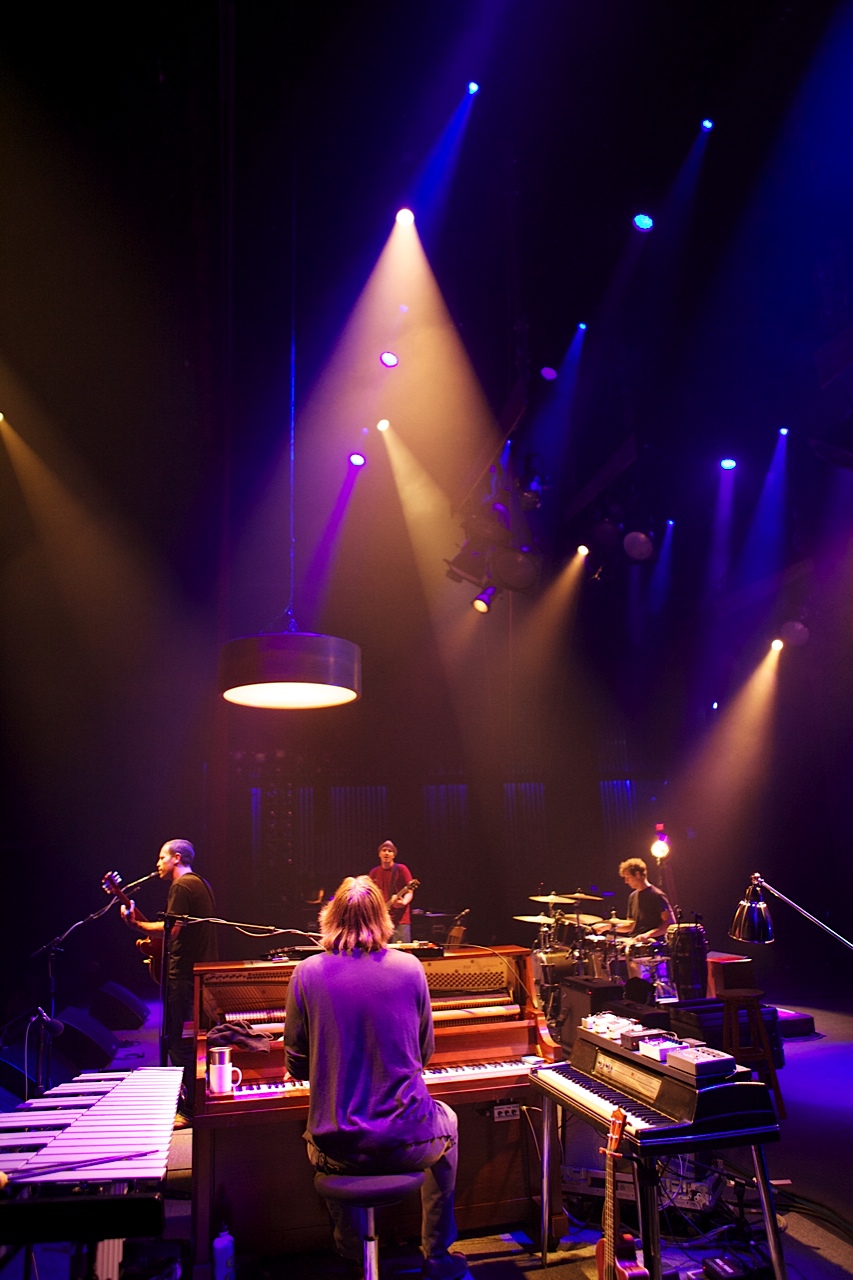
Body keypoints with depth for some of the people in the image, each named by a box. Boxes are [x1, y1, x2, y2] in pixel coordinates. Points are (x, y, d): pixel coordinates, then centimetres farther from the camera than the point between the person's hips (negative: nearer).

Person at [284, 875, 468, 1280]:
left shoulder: (307, 973, -8)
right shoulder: (409, 967, -8)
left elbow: (297, 1066, 1)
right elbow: (424, 1053, 6)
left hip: (337, 1150, 1)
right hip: (407, 1143, -1)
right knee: (447, 1120, 34)